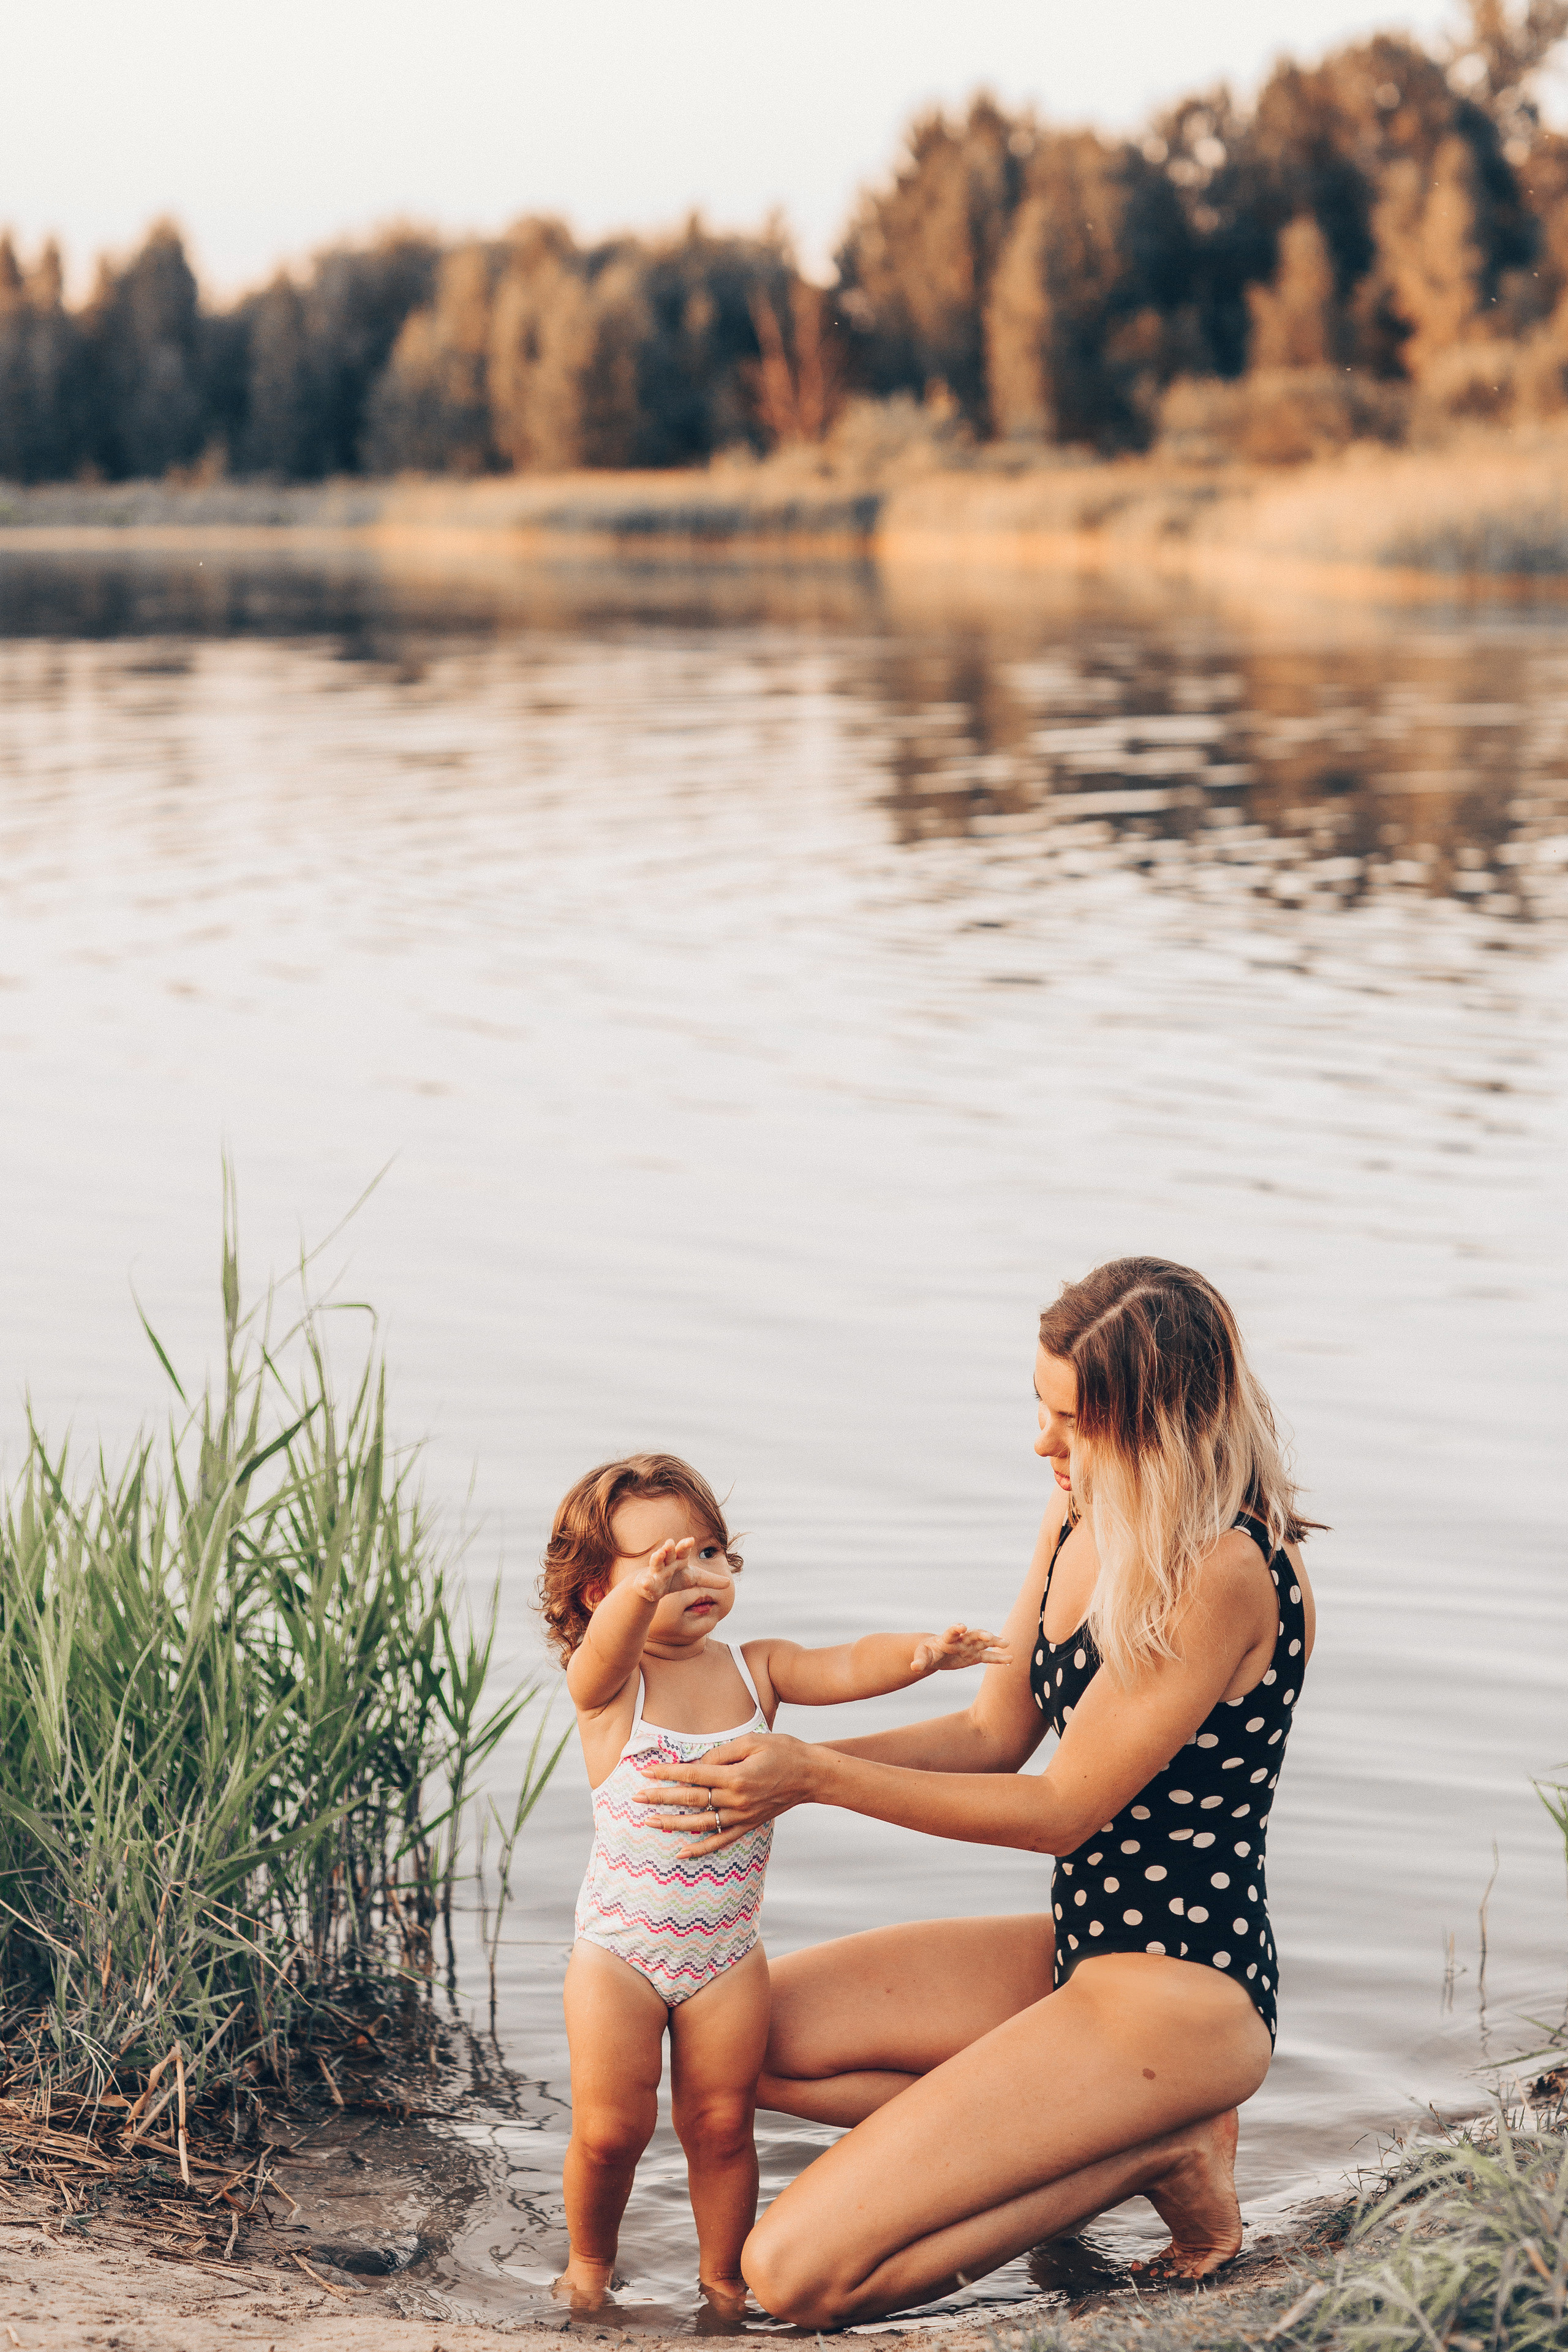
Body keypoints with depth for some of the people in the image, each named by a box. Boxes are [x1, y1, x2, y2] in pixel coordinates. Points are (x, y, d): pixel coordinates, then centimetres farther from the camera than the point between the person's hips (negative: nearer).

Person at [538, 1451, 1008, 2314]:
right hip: (618, 1950, -3)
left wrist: (920, 1652, -36)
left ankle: (723, 2275, 26)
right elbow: (607, 1647, -36)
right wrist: (643, 1593, -59)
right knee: (609, 2128, -1)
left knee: (722, 2124, 6)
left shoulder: (754, 1670, -1)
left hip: (726, 1951, 3)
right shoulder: (605, 1685, -13)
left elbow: (846, 1668, -15)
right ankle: (589, 2259, 26)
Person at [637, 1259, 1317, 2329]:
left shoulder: (1226, 1574, -22)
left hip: (1183, 1991, -10)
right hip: (1085, 1948, 10)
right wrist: (783, 1762, 0)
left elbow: (1064, 1809, -17)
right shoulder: (1083, 1516, 5)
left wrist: (822, 1779, -15)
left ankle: (1157, 2155, -2)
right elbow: (994, 1733, 12)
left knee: (798, 2272, -17)